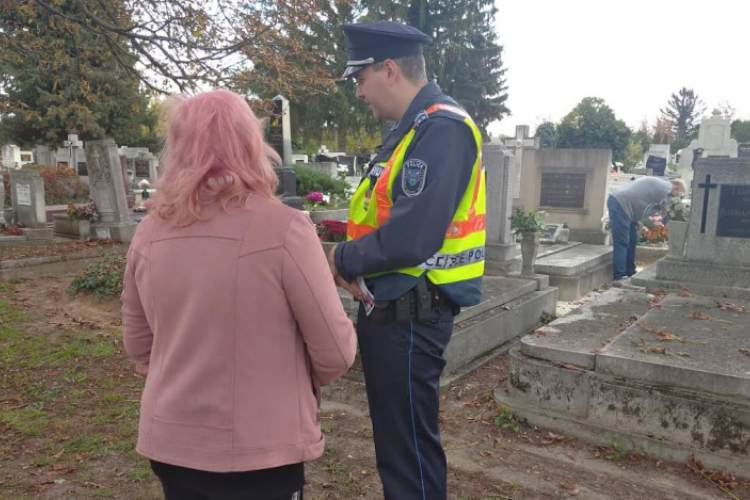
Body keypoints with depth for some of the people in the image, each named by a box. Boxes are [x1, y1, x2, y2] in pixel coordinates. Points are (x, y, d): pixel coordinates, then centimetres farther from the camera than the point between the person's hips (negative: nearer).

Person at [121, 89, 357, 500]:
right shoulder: (283, 229, -20)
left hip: (169, 444, 4)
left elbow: (138, 344, 6)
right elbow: (335, 351, -14)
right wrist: (301, 383, 7)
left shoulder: (150, 232, -6)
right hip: (261, 450, -4)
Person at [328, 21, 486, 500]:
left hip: (410, 316, -10)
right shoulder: (414, 128, 13)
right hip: (392, 308, 10)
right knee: (395, 437, 24)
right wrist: (352, 258, -1)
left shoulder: (442, 129, -19)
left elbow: (412, 236, -29)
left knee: (409, 448, 5)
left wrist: (344, 260, -12)